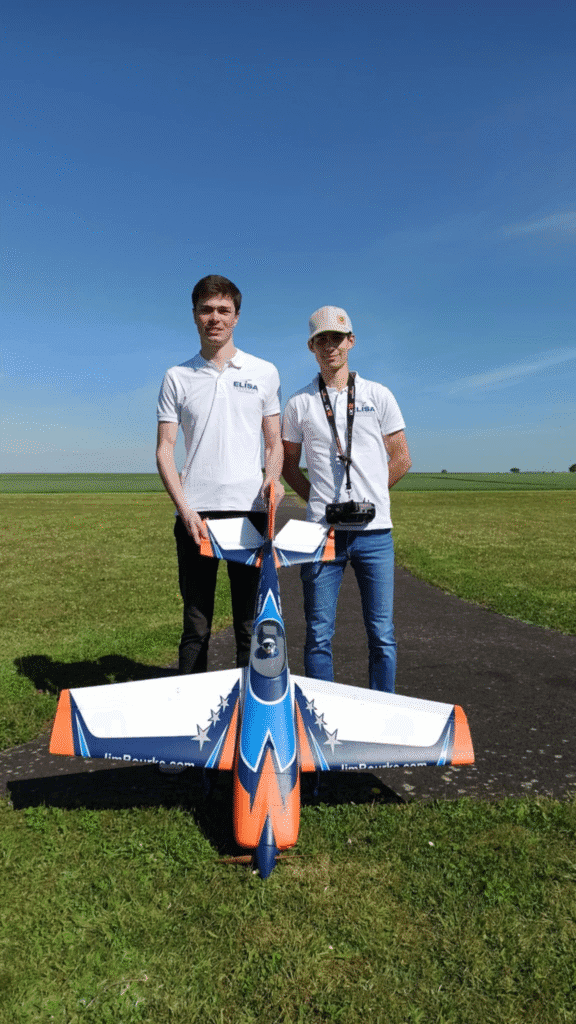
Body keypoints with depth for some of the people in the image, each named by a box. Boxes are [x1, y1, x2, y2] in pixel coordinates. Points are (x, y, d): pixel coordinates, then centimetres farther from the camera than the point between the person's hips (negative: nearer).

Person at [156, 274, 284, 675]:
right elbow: (165, 449, 5)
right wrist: (185, 509, -9)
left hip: (249, 509, 0)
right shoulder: (177, 377, 10)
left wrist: (272, 478, -9)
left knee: (252, 623, 4)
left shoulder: (264, 372, 11)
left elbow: (274, 442, 13)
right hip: (195, 513, 0)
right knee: (196, 624, 6)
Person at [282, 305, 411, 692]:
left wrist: (367, 495, 4)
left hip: (374, 530, 0)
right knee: (319, 634, 3)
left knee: (382, 633, 5)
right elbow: (289, 466, 15)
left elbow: (402, 460, 10)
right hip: (323, 530, 0)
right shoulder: (299, 403, 9)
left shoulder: (379, 396, 9)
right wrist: (322, 502, 3)